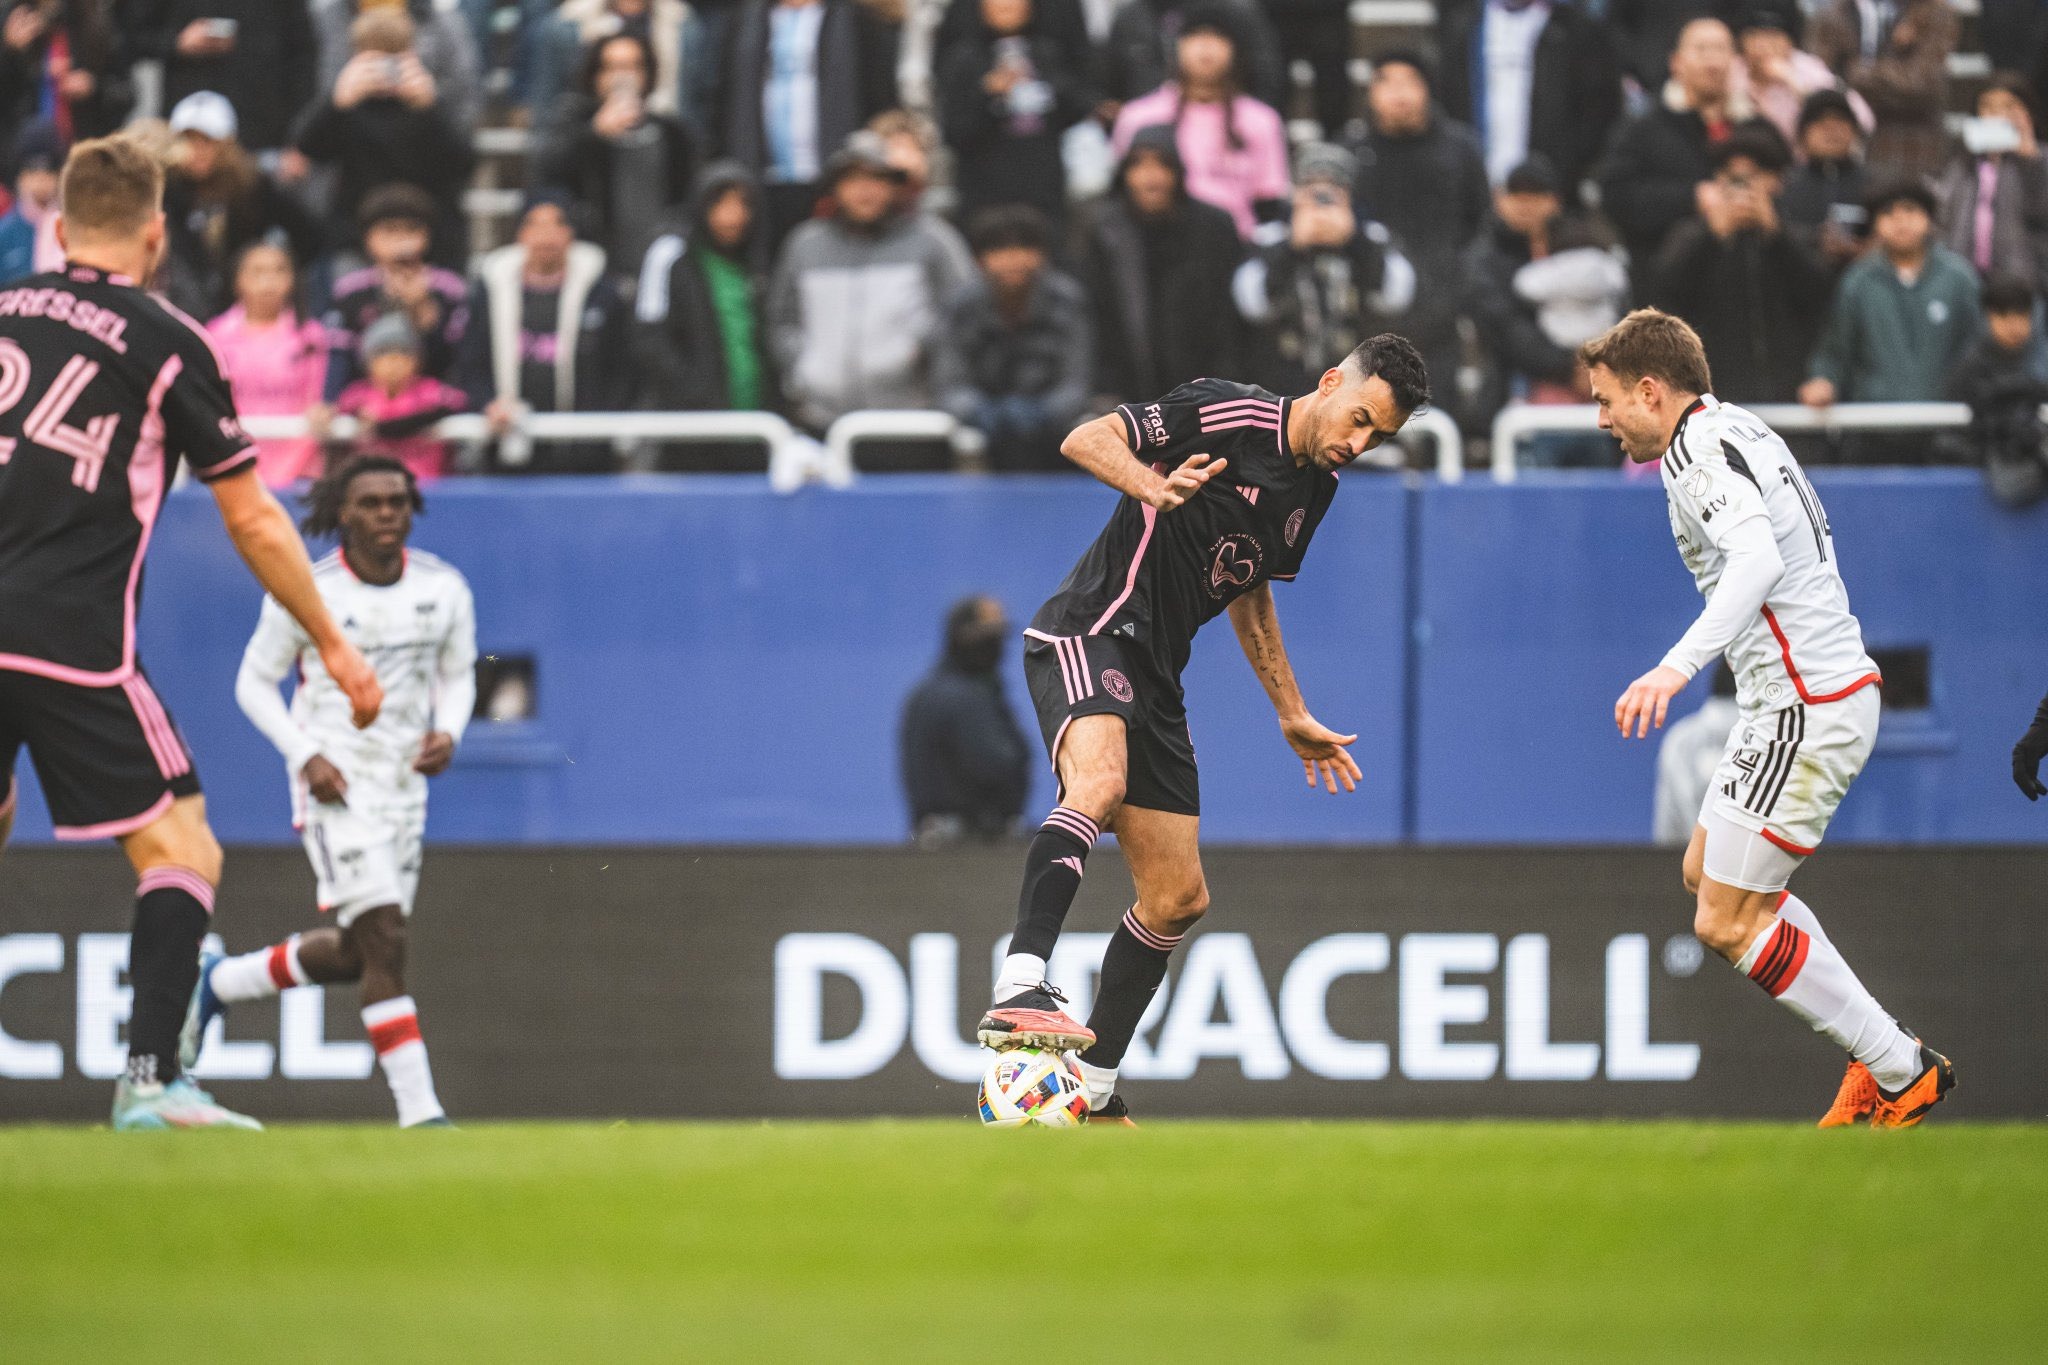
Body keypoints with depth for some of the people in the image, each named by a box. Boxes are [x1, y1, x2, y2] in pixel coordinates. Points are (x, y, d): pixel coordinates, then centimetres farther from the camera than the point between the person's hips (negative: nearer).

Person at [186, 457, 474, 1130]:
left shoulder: (445, 589, 1)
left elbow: (458, 675, 14)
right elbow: (254, 682, -1)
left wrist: (447, 733, -7)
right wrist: (306, 756, -14)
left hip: (404, 782, 6)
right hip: (334, 783, -6)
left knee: (354, 953, 13)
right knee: (385, 939, -17)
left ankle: (220, 981, 37)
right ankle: (419, 1111, -17)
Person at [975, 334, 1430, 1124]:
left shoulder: (1316, 487, 14)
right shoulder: (1229, 416, -11)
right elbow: (1084, 440, -15)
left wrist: (1292, 716, 32)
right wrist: (1155, 487, -34)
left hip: (1153, 676, 9)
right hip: (1088, 635, -9)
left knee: (1178, 898, 8)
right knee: (1100, 783, -37)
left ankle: (1092, 1089, 19)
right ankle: (1020, 987, -52)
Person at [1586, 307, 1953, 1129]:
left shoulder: (1704, 451, -17)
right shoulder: (1737, 431, 15)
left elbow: (1758, 559, -35)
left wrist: (1679, 665, -46)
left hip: (1806, 711, -11)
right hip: (1802, 699, 11)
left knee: (1727, 923, -7)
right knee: (1706, 873, 21)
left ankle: (1902, 1075, -1)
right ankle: (1877, 1058, 19)